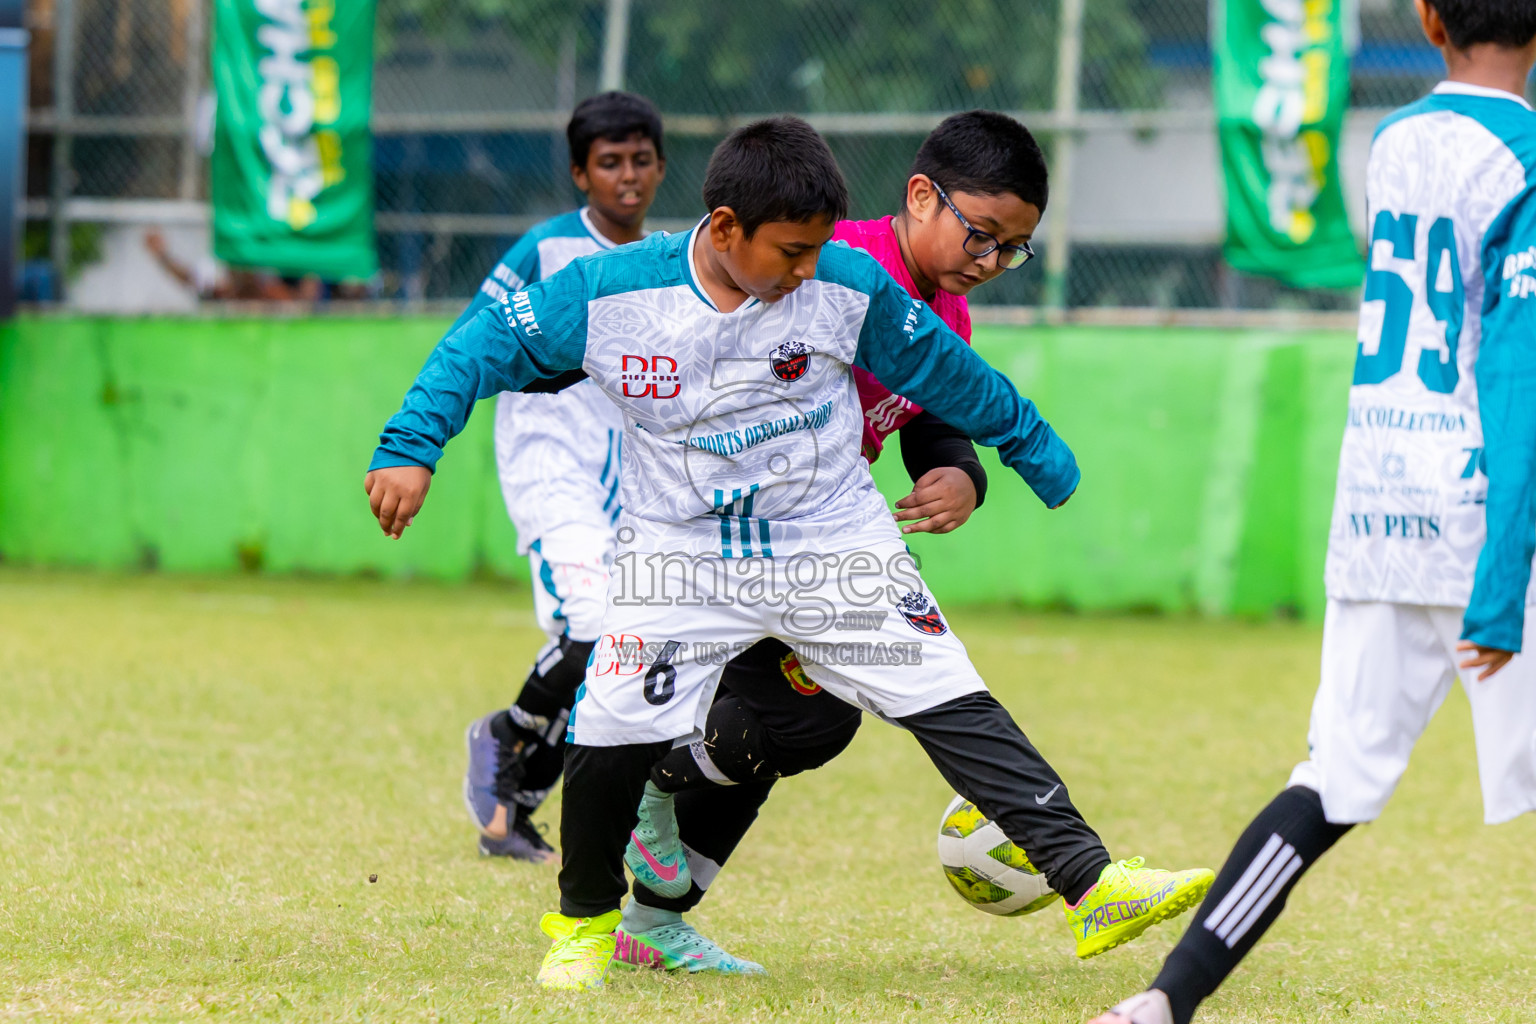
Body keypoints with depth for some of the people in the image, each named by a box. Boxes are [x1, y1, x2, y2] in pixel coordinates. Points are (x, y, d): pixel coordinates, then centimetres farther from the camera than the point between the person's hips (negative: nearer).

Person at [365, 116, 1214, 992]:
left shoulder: (849, 288, -11)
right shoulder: (606, 293, -14)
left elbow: (944, 371, 3)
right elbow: (488, 346, -4)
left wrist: (1037, 451, 14)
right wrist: (410, 447, -13)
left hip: (835, 549, 0)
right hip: (681, 553, 0)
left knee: (955, 709, -9)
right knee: (612, 734, -11)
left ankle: (1089, 880, -11)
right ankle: (586, 919, 15)